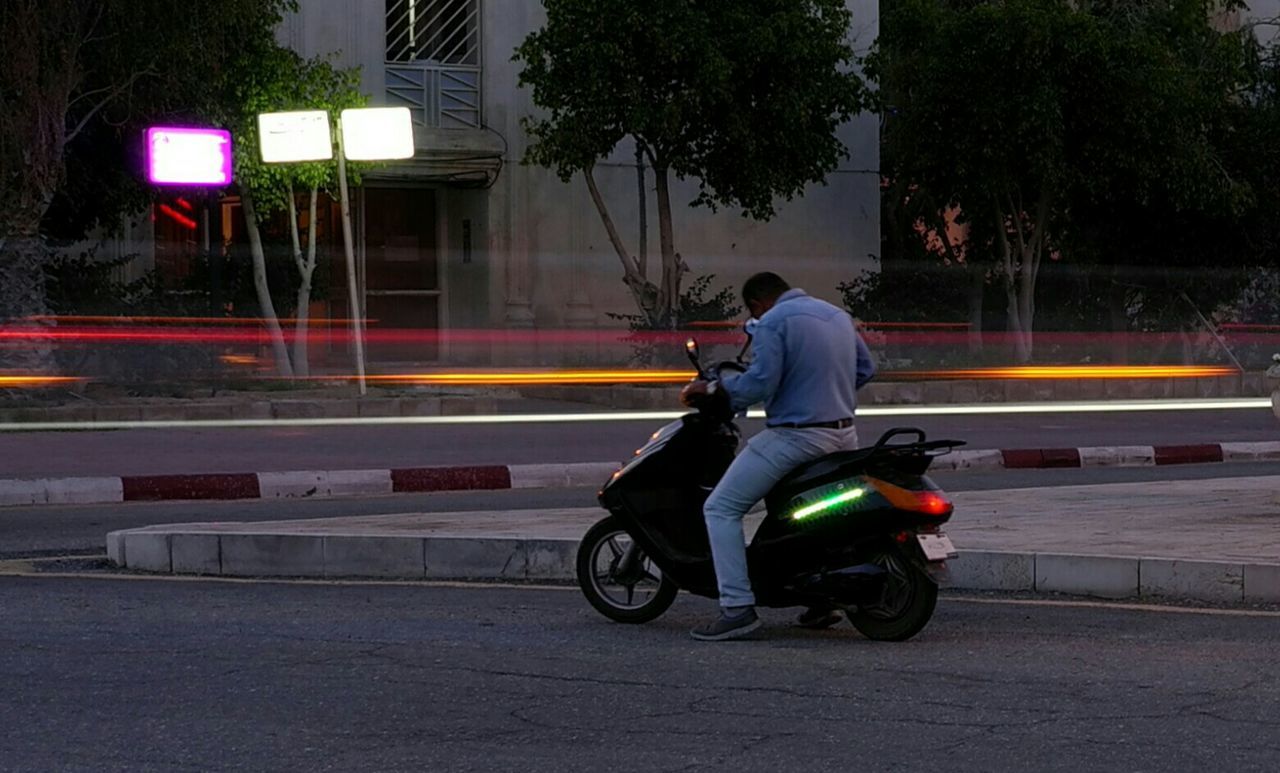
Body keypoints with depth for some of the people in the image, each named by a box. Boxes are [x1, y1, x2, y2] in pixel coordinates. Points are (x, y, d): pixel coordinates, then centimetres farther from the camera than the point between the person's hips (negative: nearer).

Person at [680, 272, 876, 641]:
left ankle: (738, 607, -15)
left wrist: (712, 388, -6)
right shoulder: (838, 315, 15)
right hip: (844, 436, 9)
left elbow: (759, 383, -18)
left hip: (795, 436, -9)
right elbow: (865, 369, 21)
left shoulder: (773, 322, -10)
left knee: (721, 509, -3)